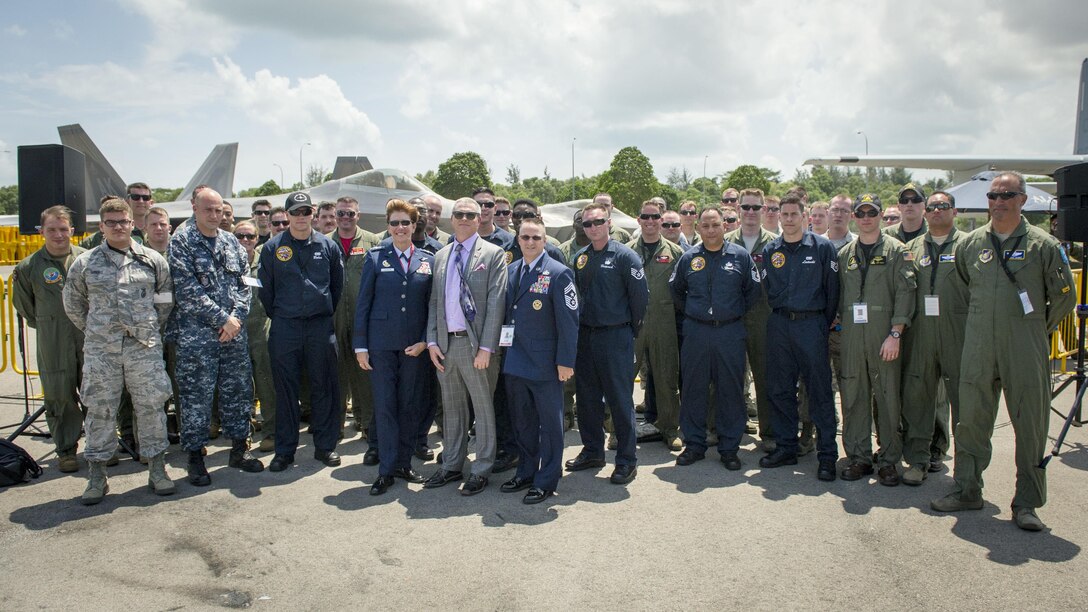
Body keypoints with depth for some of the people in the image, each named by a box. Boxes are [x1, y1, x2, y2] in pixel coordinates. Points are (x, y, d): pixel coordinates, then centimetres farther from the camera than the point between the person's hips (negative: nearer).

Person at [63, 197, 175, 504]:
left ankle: (157, 469, 16)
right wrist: (95, 331, 12)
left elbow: (165, 300, 12)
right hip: (100, 351, 0)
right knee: (100, 410, 5)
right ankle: (97, 475, 17)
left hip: (145, 347, 0)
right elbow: (72, 304, 15)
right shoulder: (84, 263, 5)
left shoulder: (153, 260, 5)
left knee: (151, 406, 3)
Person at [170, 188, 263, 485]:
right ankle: (195, 457, 13)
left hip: (235, 332, 5)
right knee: (196, 396, 1)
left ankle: (239, 448, 24)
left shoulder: (231, 241, 12)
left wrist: (237, 317, -6)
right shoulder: (181, 242, -4)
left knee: (238, 391, 11)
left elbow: (244, 283, 9)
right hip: (197, 335, -5)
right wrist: (223, 318, -13)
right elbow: (189, 290, -12)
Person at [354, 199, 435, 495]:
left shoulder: (428, 260, 6)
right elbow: (362, 303, 1)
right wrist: (360, 345, -3)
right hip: (381, 343, -1)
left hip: (415, 345, 2)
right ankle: (386, 470, 10)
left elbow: (432, 305, 6)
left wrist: (424, 340, -4)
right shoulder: (375, 258, 2)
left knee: (410, 405, 9)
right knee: (384, 405, 1)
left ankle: (404, 463, 21)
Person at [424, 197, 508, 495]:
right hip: (445, 343, 5)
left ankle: (481, 471, 15)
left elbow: (495, 303, -10)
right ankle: (451, 466, 27)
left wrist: (486, 347, -15)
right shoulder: (441, 256, 13)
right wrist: (432, 341, 3)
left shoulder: (493, 254, -3)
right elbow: (434, 302, 13)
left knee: (483, 408, 4)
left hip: (475, 343, -5)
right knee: (451, 408, 15)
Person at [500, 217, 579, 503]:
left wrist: (565, 361, -15)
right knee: (522, 421, 17)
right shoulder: (511, 271, 9)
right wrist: (505, 348, 8)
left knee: (549, 422, 5)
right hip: (515, 360, 6)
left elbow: (568, 321, -12)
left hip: (544, 362, -6)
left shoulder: (558, 273, -11)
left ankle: (546, 482, 16)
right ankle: (526, 472, 31)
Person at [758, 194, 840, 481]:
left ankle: (827, 454, 4)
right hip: (779, 325, 4)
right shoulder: (770, 250, 9)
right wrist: (780, 315, 11)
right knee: (780, 389, 7)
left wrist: (824, 324, 1)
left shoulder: (822, 247, -1)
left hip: (811, 324, -4)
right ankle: (785, 447, 19)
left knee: (819, 390, -2)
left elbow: (832, 289, 0)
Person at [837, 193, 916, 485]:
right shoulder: (845, 254, 15)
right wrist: (842, 323, 8)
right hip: (852, 336, 4)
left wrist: (895, 334, -14)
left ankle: (888, 460, 10)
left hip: (884, 334, -4)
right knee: (854, 397, 6)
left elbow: (905, 293, -6)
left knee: (888, 397, 0)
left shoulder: (896, 250, 2)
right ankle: (859, 457, 15)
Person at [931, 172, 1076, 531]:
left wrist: (1037, 329, 10)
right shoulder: (970, 244, 8)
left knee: (1030, 426, 2)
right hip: (978, 349, 3)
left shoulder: (1043, 245, 0)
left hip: (1026, 351, -2)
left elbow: (1064, 297, 7)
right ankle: (967, 490, 19)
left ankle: (1027, 503, 12)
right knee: (971, 421, 7)